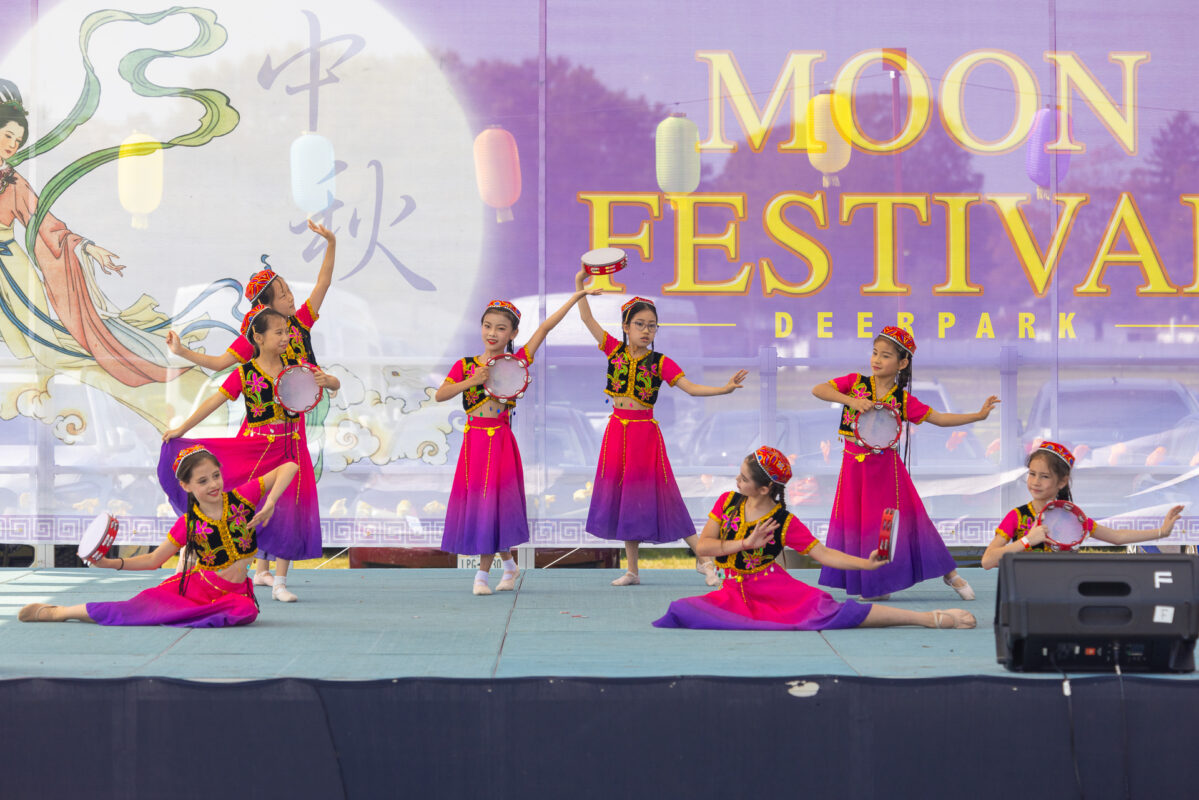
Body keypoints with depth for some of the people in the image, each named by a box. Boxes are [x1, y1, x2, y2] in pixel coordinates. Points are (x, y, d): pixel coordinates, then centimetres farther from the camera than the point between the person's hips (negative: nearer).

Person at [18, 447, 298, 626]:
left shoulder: (241, 498, -4)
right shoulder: (188, 524, -1)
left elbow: (288, 468, -6)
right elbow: (153, 559, 7)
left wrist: (270, 504, -21)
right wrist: (111, 563, -6)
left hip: (233, 591, 0)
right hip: (194, 586, 0)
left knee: (246, 610, -37)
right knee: (145, 602, -21)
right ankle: (58, 612, -5)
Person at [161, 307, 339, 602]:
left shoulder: (295, 367, 2)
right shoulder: (244, 374, -8)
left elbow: (336, 384, 5)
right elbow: (215, 401, -7)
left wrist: (325, 380, -19)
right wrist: (182, 429, -8)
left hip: (291, 450, 3)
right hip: (255, 452, -3)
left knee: (289, 513, 0)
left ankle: (279, 582, 7)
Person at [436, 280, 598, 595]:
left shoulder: (515, 363, 0)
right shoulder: (466, 365, 5)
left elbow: (545, 327, -2)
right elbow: (440, 395, -4)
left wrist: (577, 296, -4)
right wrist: (471, 381, -16)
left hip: (501, 441, -3)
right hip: (474, 439, 3)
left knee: (494, 502, -5)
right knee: (475, 502, 5)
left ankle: (482, 574, 2)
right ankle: (509, 563, 24)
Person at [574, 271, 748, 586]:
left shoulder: (660, 362, -5)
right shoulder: (615, 350, 3)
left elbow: (691, 388, -11)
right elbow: (587, 318, 4)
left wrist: (724, 389, -24)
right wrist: (580, 283, -1)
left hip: (645, 432, -3)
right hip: (618, 431, 3)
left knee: (656, 498, -6)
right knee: (623, 500, 8)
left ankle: (704, 558, -1)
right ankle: (632, 570, 16)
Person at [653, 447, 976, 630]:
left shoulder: (786, 523, -6)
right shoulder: (727, 503, 3)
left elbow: (823, 554, -7)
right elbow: (702, 546, -2)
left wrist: (867, 564, -21)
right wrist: (746, 543, -14)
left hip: (777, 590, -3)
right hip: (736, 594, 3)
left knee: (832, 611, -24)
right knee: (683, 610, -25)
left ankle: (934, 619, -24)